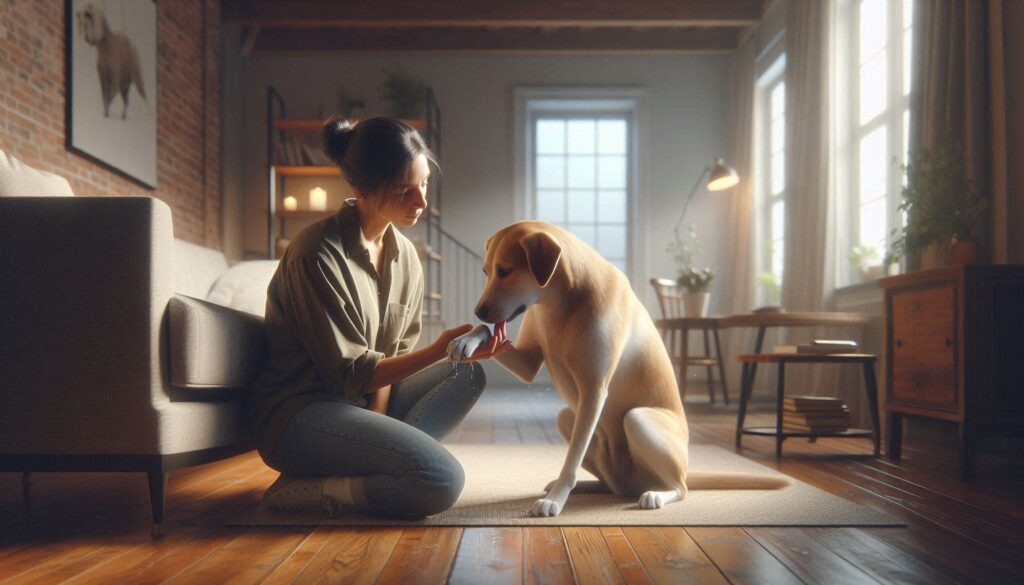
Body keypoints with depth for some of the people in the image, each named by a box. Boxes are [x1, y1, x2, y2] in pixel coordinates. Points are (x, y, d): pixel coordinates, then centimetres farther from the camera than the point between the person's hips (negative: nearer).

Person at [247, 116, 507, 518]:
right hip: (297, 413, -9)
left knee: (468, 375, -2)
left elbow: (394, 355, 6)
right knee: (442, 481, -24)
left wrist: (379, 423, -11)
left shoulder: (405, 255, 5)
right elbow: (350, 374, -18)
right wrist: (439, 350, -26)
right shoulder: (319, 255, -19)